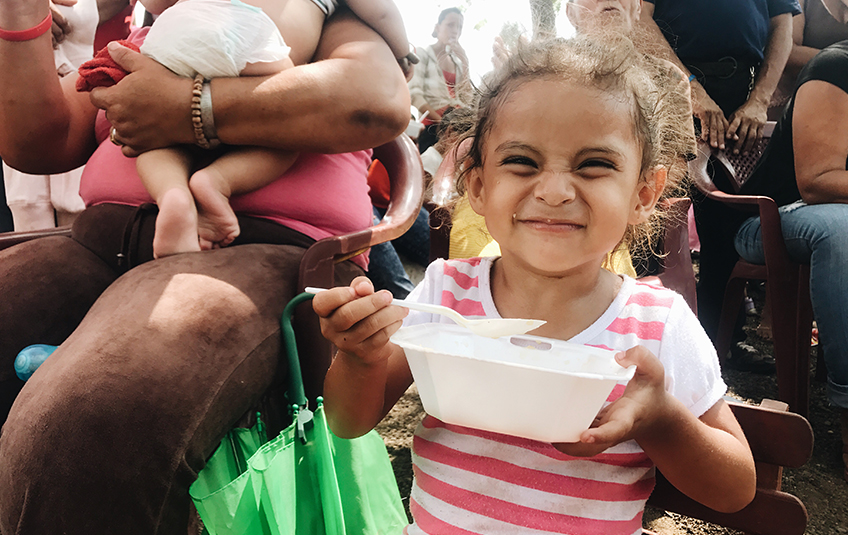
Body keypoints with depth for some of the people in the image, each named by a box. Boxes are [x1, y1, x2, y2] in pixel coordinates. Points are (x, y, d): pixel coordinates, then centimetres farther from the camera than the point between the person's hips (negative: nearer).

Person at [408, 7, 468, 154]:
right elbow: (415, 94, -8)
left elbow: (466, 96, 11)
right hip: (431, 129, -5)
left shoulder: (457, 61, 23)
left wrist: (465, 62, 6)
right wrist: (441, 121, -16)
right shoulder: (422, 54, 7)